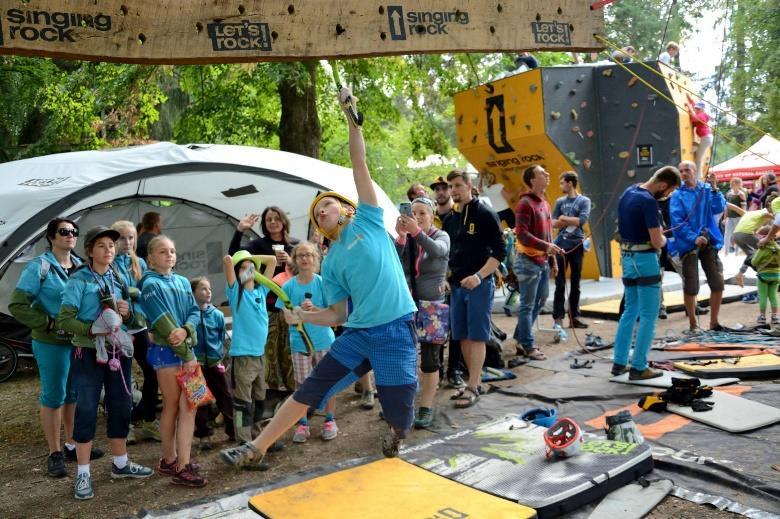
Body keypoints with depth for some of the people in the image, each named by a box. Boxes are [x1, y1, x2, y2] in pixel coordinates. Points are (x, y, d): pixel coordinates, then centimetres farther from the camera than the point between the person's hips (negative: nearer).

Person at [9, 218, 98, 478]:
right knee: (53, 397, 3)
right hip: (52, 343, -6)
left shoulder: (82, 266, 7)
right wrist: (49, 324, -17)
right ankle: (55, 453, 15)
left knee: (75, 394, 15)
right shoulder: (39, 267, -11)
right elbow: (17, 305, -14)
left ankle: (72, 445, 30)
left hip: (81, 341, 6)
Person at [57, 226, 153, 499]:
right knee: (86, 410, -2)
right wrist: (92, 329, -27)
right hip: (89, 353, -6)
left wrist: (127, 313, -5)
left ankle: (120, 463, 27)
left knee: (121, 407, 12)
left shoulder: (119, 279, 11)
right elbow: (64, 319, -14)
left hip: (119, 351, 6)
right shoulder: (79, 279, -7)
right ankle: (83, 473, 9)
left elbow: (130, 320, 17)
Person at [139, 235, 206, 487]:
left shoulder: (183, 282, 12)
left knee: (188, 406, 3)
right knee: (172, 407, 2)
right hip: (166, 351, -6)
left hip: (186, 348, 6)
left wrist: (186, 330, -19)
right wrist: (187, 355, -15)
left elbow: (194, 311, 6)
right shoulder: (150, 284, -8)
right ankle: (171, 461, 13)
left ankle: (182, 463, 10)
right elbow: (164, 323, -14)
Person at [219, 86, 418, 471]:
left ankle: (393, 435, 37)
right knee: (310, 389, 0)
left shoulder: (368, 221, 4)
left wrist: (351, 117, -5)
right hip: (358, 334, 4)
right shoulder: (331, 262, 13)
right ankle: (256, 449, 9)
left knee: (399, 416, -1)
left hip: (396, 331, -4)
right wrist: (300, 316, 0)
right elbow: (339, 313, 12)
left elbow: (359, 163, -1)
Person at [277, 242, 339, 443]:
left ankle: (330, 421, 20)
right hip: (299, 342, 1)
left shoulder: (322, 283, -6)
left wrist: (314, 309, -22)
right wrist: (299, 310, -18)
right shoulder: (289, 286, -2)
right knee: (302, 384, 6)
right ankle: (302, 424, 15)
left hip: (324, 340, -1)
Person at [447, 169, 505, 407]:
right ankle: (474, 381, 22)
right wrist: (446, 277, 8)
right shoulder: (451, 218, 13)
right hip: (456, 285, 7)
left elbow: (499, 252, -10)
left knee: (476, 336, -4)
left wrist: (479, 276, -19)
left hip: (479, 285, -7)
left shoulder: (485, 214, -6)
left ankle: (473, 387, 0)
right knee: (462, 336, 10)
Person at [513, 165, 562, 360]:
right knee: (528, 305, -1)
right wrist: (545, 246, -28)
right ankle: (528, 346, 8)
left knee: (539, 302, 15)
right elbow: (521, 234, -20)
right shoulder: (525, 203, -12)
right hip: (529, 262, -9)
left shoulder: (545, 204, 15)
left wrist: (553, 261, 18)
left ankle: (521, 339, 27)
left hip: (543, 262, 9)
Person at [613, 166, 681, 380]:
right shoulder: (648, 202, -20)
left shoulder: (628, 192, 7)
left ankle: (619, 362, 19)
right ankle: (638, 367, 2)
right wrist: (663, 238, 3)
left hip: (627, 257, 9)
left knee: (630, 311, 16)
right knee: (648, 315, 0)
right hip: (644, 260, -9)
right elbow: (657, 242, -19)